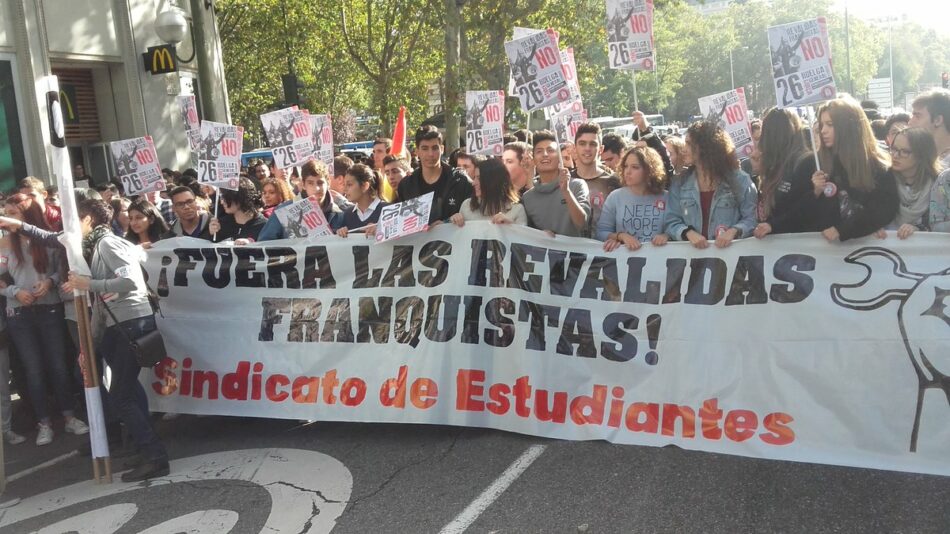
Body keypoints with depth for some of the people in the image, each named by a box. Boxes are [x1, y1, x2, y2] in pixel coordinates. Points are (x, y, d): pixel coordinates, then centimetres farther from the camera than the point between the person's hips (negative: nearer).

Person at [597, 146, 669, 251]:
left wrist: (666, 236, -10)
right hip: (625, 253, 1)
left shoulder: (665, 198, 5)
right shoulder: (615, 197, 6)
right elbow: (601, 232, 4)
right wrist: (621, 236, -11)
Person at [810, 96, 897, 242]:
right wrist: (817, 193, -13)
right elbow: (814, 215, 6)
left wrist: (842, 231, -15)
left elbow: (885, 210, -6)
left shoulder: (877, 165, -1)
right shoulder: (820, 162, 3)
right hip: (830, 242, 3)